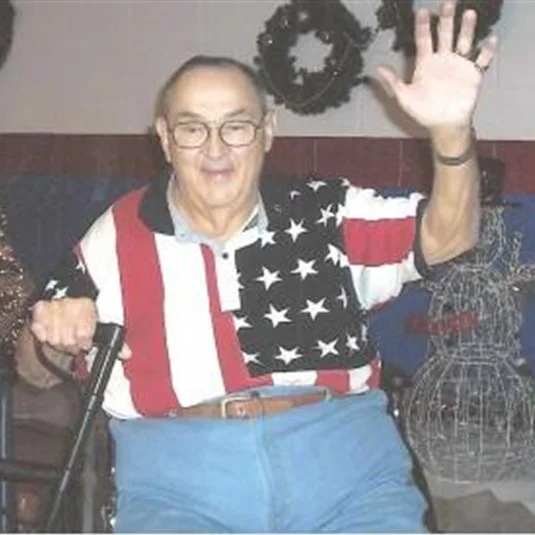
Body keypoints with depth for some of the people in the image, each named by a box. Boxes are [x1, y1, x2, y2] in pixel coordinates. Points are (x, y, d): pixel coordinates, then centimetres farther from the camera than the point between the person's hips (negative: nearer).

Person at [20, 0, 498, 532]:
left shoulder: (326, 213, 11)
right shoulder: (115, 237, 11)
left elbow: (445, 237, 1)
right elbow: (40, 367, 19)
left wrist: (451, 131, -15)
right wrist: (57, 338, -6)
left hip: (347, 470, 1)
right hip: (177, 484, -1)